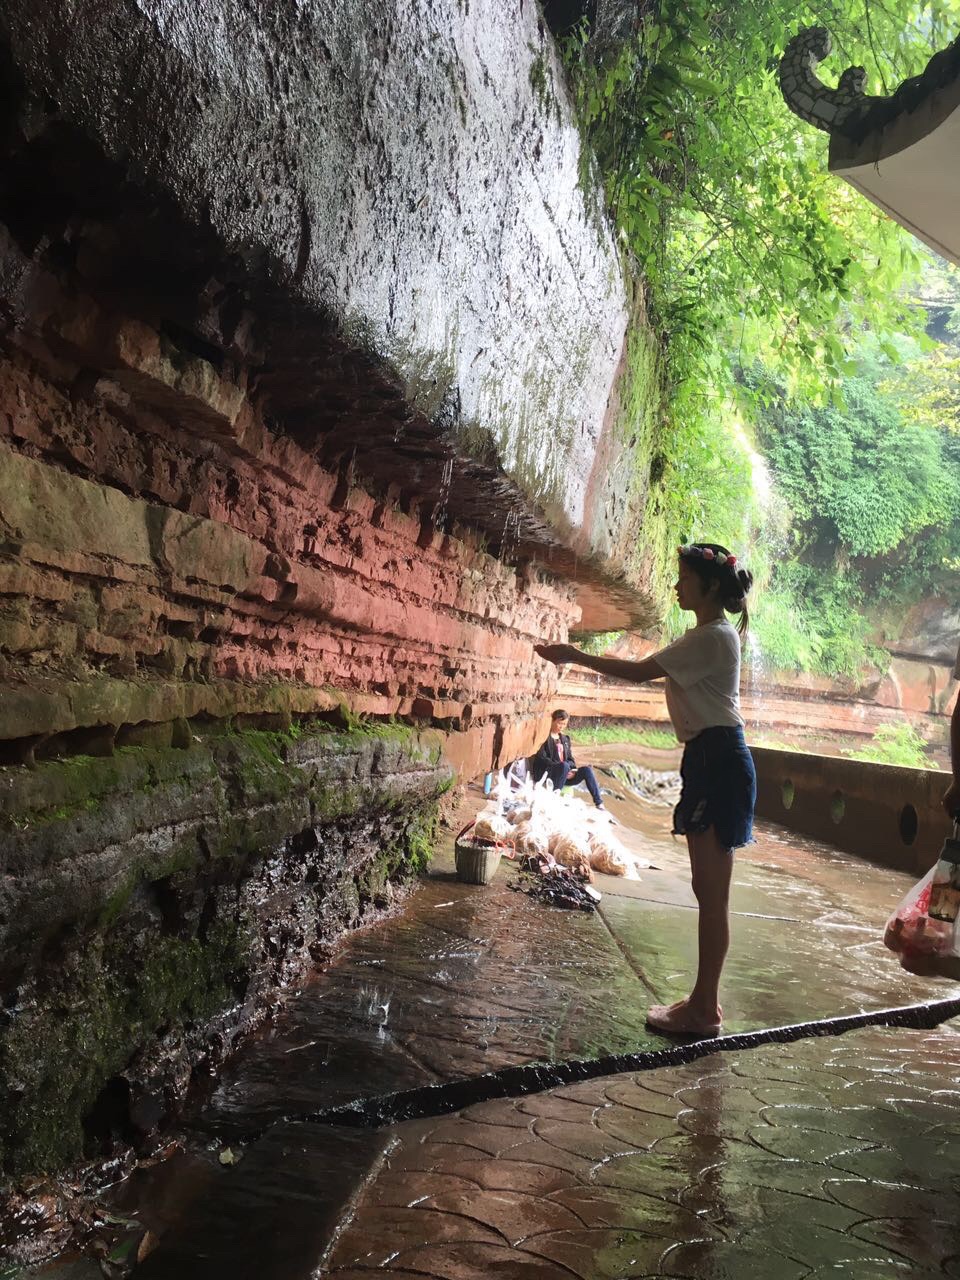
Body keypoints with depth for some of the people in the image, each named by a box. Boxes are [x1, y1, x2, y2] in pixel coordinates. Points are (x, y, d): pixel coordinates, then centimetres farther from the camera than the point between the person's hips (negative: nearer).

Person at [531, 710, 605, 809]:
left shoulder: (565, 739, 20)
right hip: (547, 774, -6)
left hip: (565, 774, 6)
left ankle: (599, 803, -21)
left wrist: (571, 770, -5)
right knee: (564, 765, -37)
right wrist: (564, 768, -19)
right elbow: (542, 759, -12)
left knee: (586, 769, -18)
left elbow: (570, 759, 18)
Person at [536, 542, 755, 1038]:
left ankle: (705, 1009, 5)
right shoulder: (707, 636, 18)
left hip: (718, 761, -11)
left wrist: (574, 656, -10)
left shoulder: (712, 637, -15)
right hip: (708, 759, 11)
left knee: (712, 892, -4)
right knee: (708, 889, 14)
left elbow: (640, 671, -17)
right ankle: (705, 1000, 22)